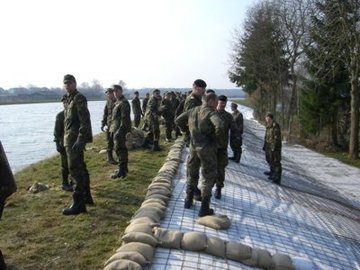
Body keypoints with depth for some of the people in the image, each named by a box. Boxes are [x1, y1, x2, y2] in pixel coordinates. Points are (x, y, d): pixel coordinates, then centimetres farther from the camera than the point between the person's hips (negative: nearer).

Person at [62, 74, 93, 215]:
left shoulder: (79, 98, -12)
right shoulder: (71, 99, 17)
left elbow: (85, 120, -21)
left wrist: (80, 139, -27)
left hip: (75, 139, -10)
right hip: (71, 139, 10)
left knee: (75, 170, -10)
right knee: (80, 168, 16)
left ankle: (78, 204, -6)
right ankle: (86, 197, 28)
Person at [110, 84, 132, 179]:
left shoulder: (124, 103, -14)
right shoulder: (118, 102, 17)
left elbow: (124, 118, -21)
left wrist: (120, 130, -26)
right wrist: (113, 128, 20)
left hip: (120, 129, -10)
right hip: (117, 129, 10)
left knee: (120, 149, -9)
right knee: (122, 149, 17)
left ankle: (122, 171, -6)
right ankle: (124, 168, 27)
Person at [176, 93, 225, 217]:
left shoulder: (193, 110, 9)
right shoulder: (211, 112, -11)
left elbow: (178, 120, 19)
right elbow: (219, 126, -29)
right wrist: (219, 142, -14)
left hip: (193, 147, 6)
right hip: (207, 148, -6)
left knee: (192, 174, 22)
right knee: (208, 177, 5)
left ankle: (188, 201, 33)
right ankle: (204, 208, 7)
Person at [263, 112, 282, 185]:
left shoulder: (275, 126, -19)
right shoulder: (268, 126, 11)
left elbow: (277, 138, -22)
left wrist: (274, 147, -23)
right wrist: (264, 145, 20)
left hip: (274, 147, -10)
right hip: (268, 146, 10)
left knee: (276, 161, -9)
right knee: (269, 159, 24)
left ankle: (277, 178, -8)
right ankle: (272, 172, 44)